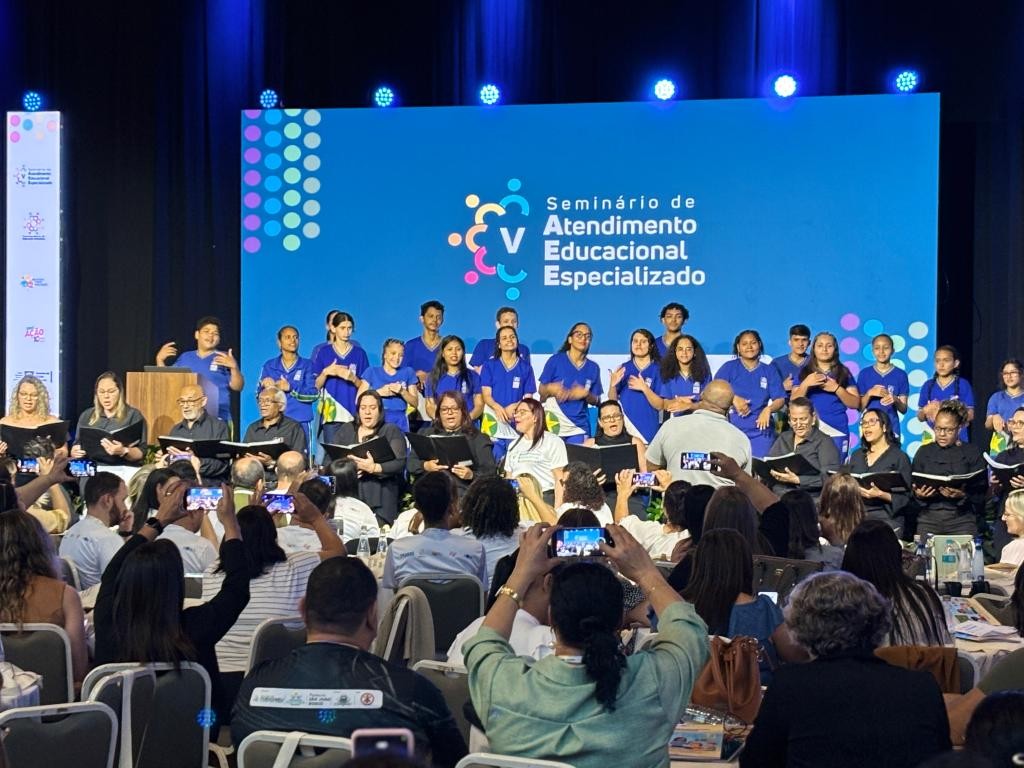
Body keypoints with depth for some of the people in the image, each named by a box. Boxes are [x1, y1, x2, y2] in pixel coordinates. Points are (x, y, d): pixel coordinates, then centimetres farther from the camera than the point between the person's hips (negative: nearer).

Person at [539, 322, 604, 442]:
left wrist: (586, 394, -8)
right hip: (554, 424, -2)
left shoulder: (593, 368, 9)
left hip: (579, 427, 2)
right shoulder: (555, 360, 1)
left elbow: (596, 401, 12)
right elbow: (542, 390, 5)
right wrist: (550, 389, -17)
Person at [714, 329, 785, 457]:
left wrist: (768, 409, -17)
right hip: (733, 430, -1)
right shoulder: (729, 367, 7)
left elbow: (780, 399, 5)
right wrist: (733, 399, -19)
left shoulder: (769, 371, 11)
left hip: (761, 429, 1)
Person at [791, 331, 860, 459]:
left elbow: (855, 404, 5)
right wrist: (805, 384, -12)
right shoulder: (805, 372, 10)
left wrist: (837, 388, -10)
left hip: (837, 432, 0)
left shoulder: (844, 373, 9)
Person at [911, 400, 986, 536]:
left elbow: (980, 491, 0)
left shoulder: (972, 453, 7)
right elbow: (912, 487, 10)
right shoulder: (923, 452, 13)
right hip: (929, 518, 2)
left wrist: (963, 495, -18)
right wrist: (918, 494, -11)